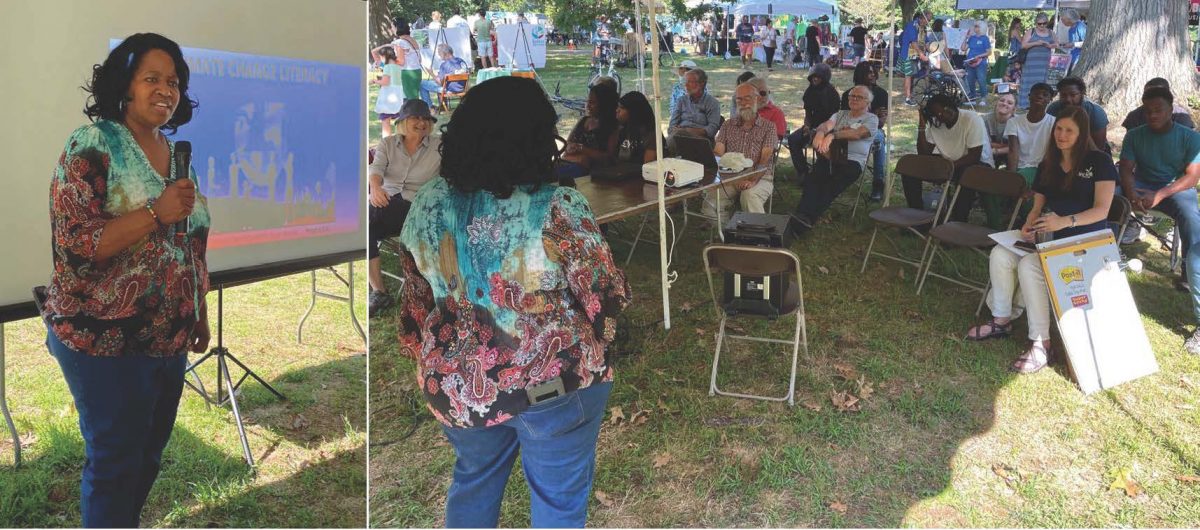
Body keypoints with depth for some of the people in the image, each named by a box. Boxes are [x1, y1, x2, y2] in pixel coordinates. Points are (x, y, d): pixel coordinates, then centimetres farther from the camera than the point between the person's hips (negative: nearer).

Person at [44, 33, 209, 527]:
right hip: (106, 341, -7)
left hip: (170, 339, 7)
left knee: (150, 454, 18)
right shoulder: (91, 145, -12)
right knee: (115, 462, 6)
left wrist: (201, 316, 16)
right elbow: (76, 245, -20)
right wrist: (157, 212, -27)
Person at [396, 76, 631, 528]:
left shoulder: (428, 203, -6)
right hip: (554, 384, -4)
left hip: (456, 384, 5)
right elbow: (606, 298, -14)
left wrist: (428, 360, 19)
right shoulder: (558, 209, -21)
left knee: (474, 479, 28)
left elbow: (416, 297, 5)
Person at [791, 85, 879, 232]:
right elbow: (825, 125, 4)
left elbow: (858, 134, -11)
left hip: (852, 161, -4)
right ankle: (801, 216, -44)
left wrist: (833, 135, -26)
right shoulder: (841, 114, 26)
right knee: (814, 180, -29)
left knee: (830, 188, -31)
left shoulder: (871, 119, 11)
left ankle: (807, 220, -43)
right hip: (830, 156, 4)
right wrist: (820, 133, -22)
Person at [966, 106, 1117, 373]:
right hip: (1050, 237, 6)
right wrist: (1029, 225, -7)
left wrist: (1065, 221, -28)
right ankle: (1001, 320, -5)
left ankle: (1041, 344, -28)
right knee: (1000, 255, -19)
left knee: (1029, 265, -32)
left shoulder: (1099, 161, -4)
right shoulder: (1048, 165, 14)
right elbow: (1038, 206, 16)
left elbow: (1101, 210, -12)